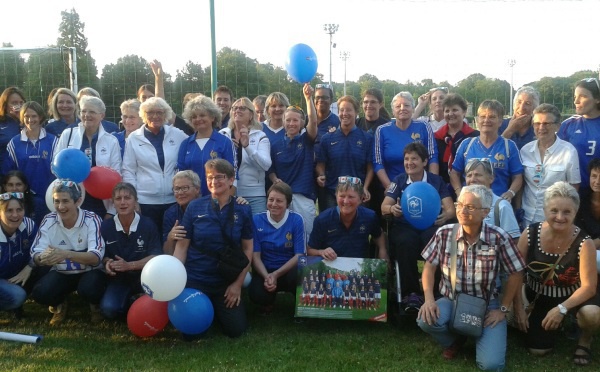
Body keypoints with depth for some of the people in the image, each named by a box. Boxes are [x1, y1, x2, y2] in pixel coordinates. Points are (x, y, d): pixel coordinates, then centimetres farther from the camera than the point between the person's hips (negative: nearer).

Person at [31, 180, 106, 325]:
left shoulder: (91, 219, -20)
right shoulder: (49, 220, -11)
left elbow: (96, 257, -29)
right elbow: (35, 255, -15)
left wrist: (66, 254, -46)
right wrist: (43, 258, -41)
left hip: (90, 272, -3)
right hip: (61, 273, 3)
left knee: (89, 290, -35)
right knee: (40, 292, -25)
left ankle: (95, 305, 5)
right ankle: (59, 305, 12)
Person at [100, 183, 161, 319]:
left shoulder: (148, 225, -9)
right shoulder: (105, 226, -3)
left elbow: (155, 257, -12)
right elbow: (102, 254, 8)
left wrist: (129, 265, -24)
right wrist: (107, 262, -18)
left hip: (143, 275, -1)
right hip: (119, 278, 1)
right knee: (109, 309, -27)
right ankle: (128, 302, 10)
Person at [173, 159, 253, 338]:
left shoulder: (243, 210, -4)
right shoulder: (194, 207, -6)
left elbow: (247, 249, 1)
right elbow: (182, 246, -5)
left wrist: (238, 284, -4)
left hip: (227, 282, 1)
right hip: (195, 281, -1)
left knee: (236, 329, -4)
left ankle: (218, 310, 29)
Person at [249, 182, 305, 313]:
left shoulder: (296, 220, -8)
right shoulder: (257, 220, -6)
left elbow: (299, 255, -9)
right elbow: (255, 255, -6)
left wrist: (276, 275, -19)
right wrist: (266, 276, -23)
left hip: (289, 270, -1)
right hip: (265, 270, 1)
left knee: (298, 275, -36)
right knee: (256, 295, -30)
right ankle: (269, 301, 10)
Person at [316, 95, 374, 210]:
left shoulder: (367, 138, 2)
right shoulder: (327, 138, 5)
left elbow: (370, 167, 2)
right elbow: (320, 164, 6)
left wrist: (365, 188, -10)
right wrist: (321, 176, -14)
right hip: (331, 193, 1)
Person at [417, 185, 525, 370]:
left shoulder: (498, 237, -16)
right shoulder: (444, 233, -9)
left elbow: (515, 274, -5)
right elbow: (429, 266, -1)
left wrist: (503, 309, -3)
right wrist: (429, 299, -15)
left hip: (487, 305, -2)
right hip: (451, 300, 2)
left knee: (491, 364, -19)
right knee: (425, 319, -30)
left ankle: (482, 339, 20)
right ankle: (455, 340, 6)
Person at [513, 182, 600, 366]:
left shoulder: (584, 243, -24)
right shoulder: (530, 234, -19)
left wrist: (562, 309, -31)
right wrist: (519, 308, -12)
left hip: (573, 296, -2)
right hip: (539, 297, 2)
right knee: (537, 350, -3)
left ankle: (585, 340, 2)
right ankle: (556, 323, 31)